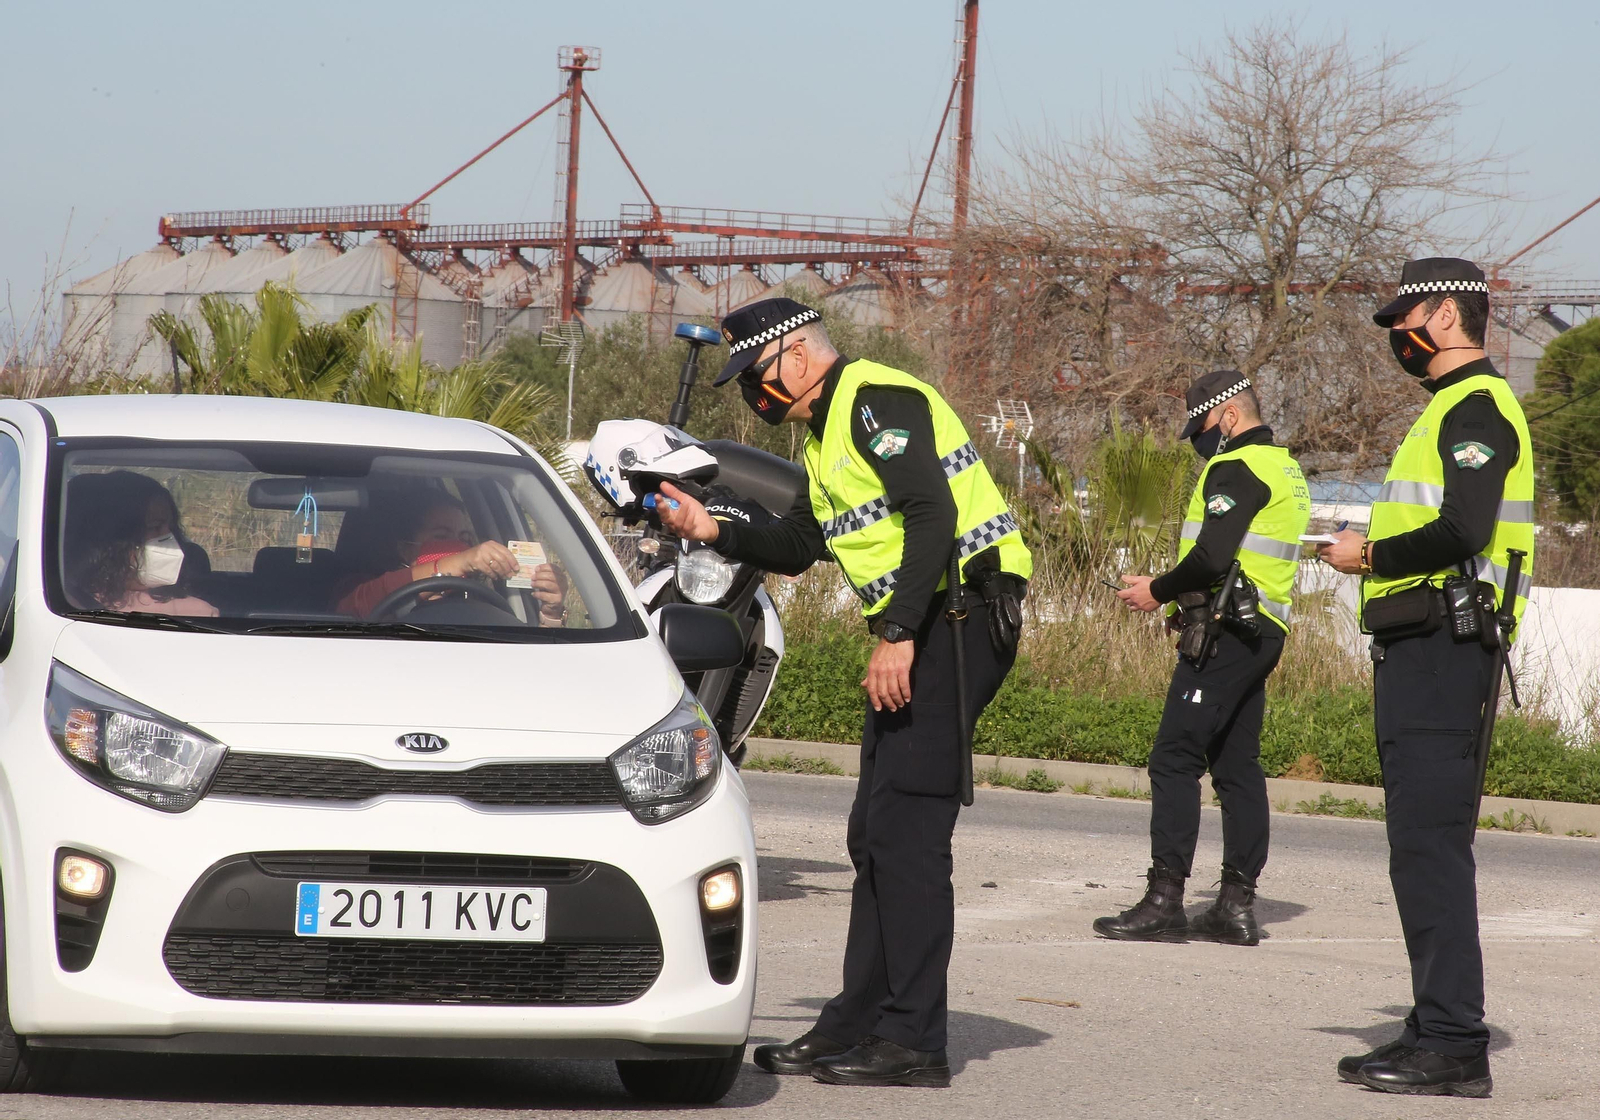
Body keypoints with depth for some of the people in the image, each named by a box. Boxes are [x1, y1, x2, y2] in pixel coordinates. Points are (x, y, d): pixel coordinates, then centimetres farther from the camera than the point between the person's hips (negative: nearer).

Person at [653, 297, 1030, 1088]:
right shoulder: (826, 435, 22)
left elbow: (932, 517, -22)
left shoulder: (877, 400, -11)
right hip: (916, 632, 11)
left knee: (906, 828, -13)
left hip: (957, 615, -11)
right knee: (876, 834, 12)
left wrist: (899, 637, -26)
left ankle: (913, 1042, -12)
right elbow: (794, 548, 28)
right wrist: (714, 532, 13)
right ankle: (856, 1027, 18)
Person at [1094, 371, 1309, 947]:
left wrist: (1158, 590, -5)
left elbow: (1214, 557, -20)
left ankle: (1164, 899, -15)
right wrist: (1173, 590, 16)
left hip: (1225, 633, -10)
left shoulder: (1236, 468, -10)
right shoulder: (1286, 470, 21)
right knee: (1237, 768, 9)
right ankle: (1237, 905, 7)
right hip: (1263, 634, 10)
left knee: (1175, 759, -10)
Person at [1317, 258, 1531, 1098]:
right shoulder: (1457, 408, 22)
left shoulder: (1475, 408, -12)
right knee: (1425, 845, 13)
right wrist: (1377, 549, 12)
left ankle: (1453, 1046, -13)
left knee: (1429, 844, -12)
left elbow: (1463, 532, -23)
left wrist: (1372, 555, -11)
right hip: (1422, 652, 11)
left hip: (1438, 651, -11)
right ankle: (1439, 1031, 17)